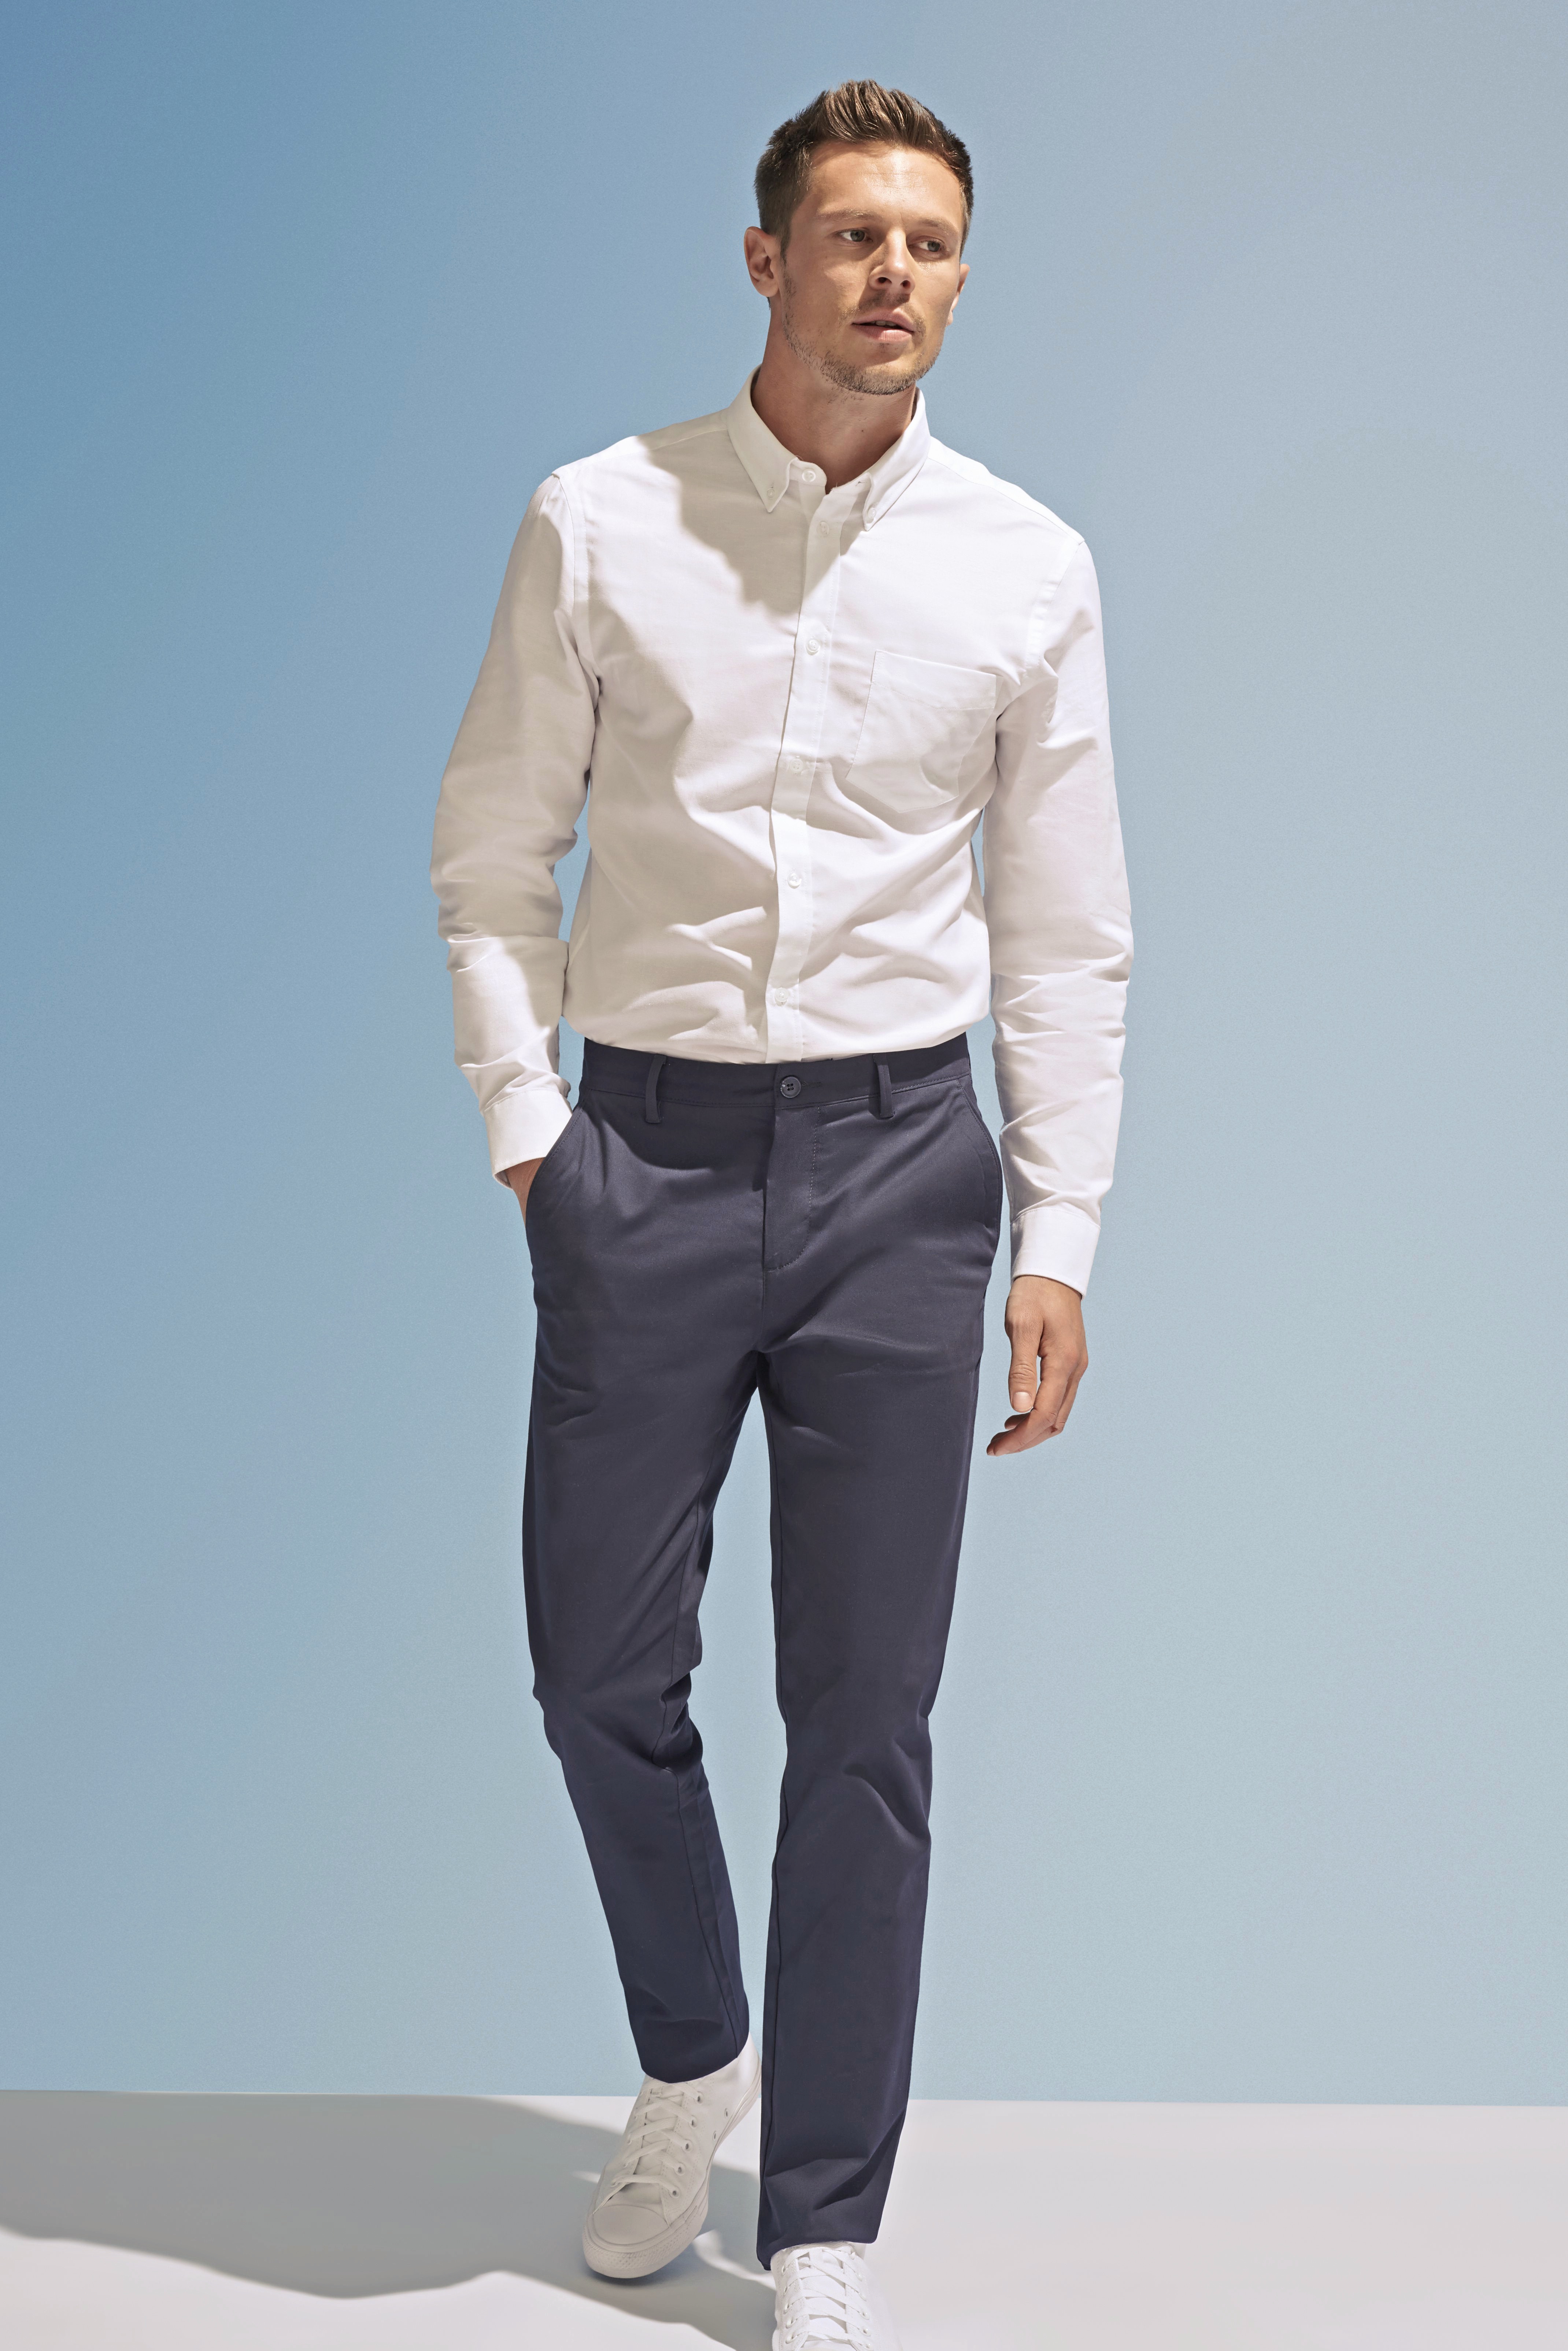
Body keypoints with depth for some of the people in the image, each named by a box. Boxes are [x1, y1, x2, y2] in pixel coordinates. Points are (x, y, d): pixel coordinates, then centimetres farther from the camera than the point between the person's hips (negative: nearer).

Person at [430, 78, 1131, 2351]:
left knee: (868, 1716, 4)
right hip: (645, 1156, 0)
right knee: (601, 1672, 8)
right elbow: (493, 856, 6)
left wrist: (1060, 1246, 0)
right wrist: (525, 1123, -4)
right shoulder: (599, 525, 1)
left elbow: (1069, 938, 5)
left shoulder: (1026, 568, 3)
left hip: (898, 1162, 0)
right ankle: (693, 2061, 37)